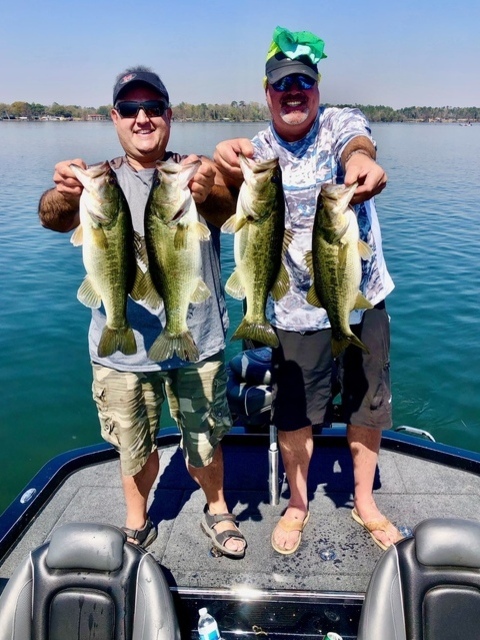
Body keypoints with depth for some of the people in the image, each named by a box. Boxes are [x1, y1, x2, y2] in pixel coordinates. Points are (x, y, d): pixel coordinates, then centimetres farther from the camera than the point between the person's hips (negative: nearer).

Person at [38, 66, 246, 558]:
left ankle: (217, 509, 45)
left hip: (196, 342, 0)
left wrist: (208, 195, -48)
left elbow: (225, 207, -25)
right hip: (123, 347, 1)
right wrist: (61, 195, -43)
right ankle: (137, 522, 45)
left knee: (204, 444, 15)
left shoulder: (196, 172, -3)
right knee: (135, 449, 17)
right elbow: (55, 219, -20)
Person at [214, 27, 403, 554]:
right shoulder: (258, 150, -1)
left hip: (362, 298, 1)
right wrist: (227, 164, -48)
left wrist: (361, 160, -53)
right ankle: (297, 504, 35)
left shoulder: (342, 123, -3)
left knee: (368, 407, 14)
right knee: (294, 413, 9)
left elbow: (359, 146, -28)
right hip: (296, 308, 0)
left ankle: (364, 502, 38)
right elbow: (241, 195, -23)